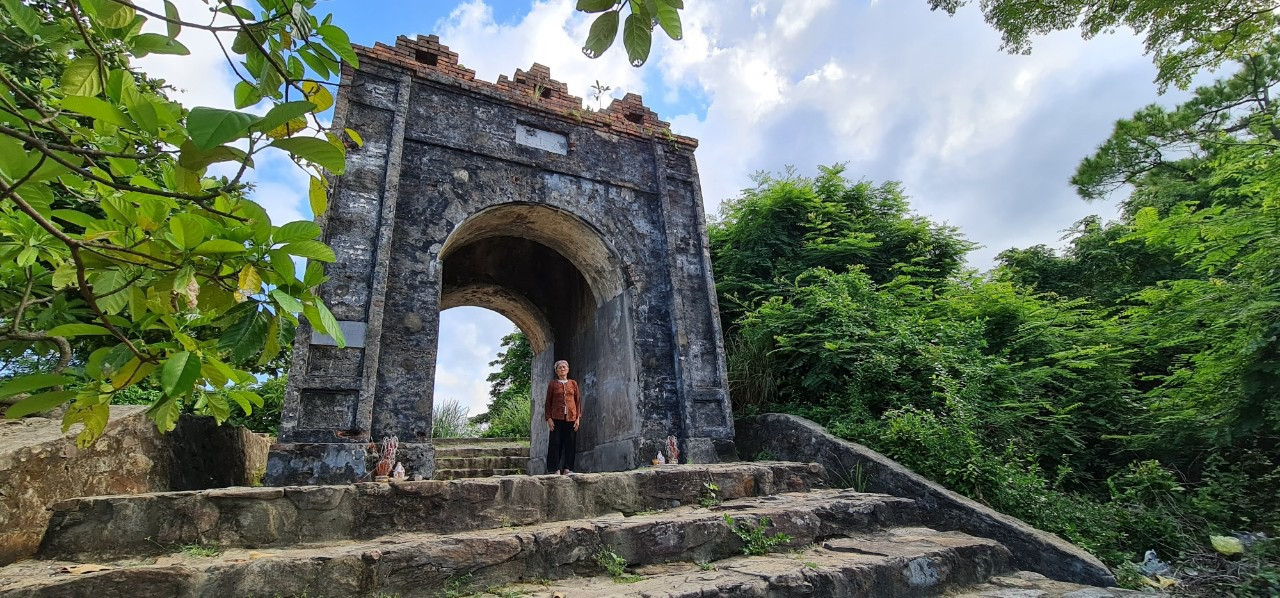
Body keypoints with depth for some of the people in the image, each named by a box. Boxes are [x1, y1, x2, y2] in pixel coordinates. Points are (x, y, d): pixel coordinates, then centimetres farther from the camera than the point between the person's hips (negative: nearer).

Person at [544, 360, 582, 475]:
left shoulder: (573, 383, 12)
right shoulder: (552, 384, 8)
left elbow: (578, 401, 9)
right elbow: (548, 402, 6)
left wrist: (578, 417, 1)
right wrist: (548, 418, -5)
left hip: (571, 418, 1)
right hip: (557, 418, -1)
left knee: (569, 443, 0)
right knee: (556, 443, -5)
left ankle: (567, 469, 3)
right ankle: (557, 470, -3)